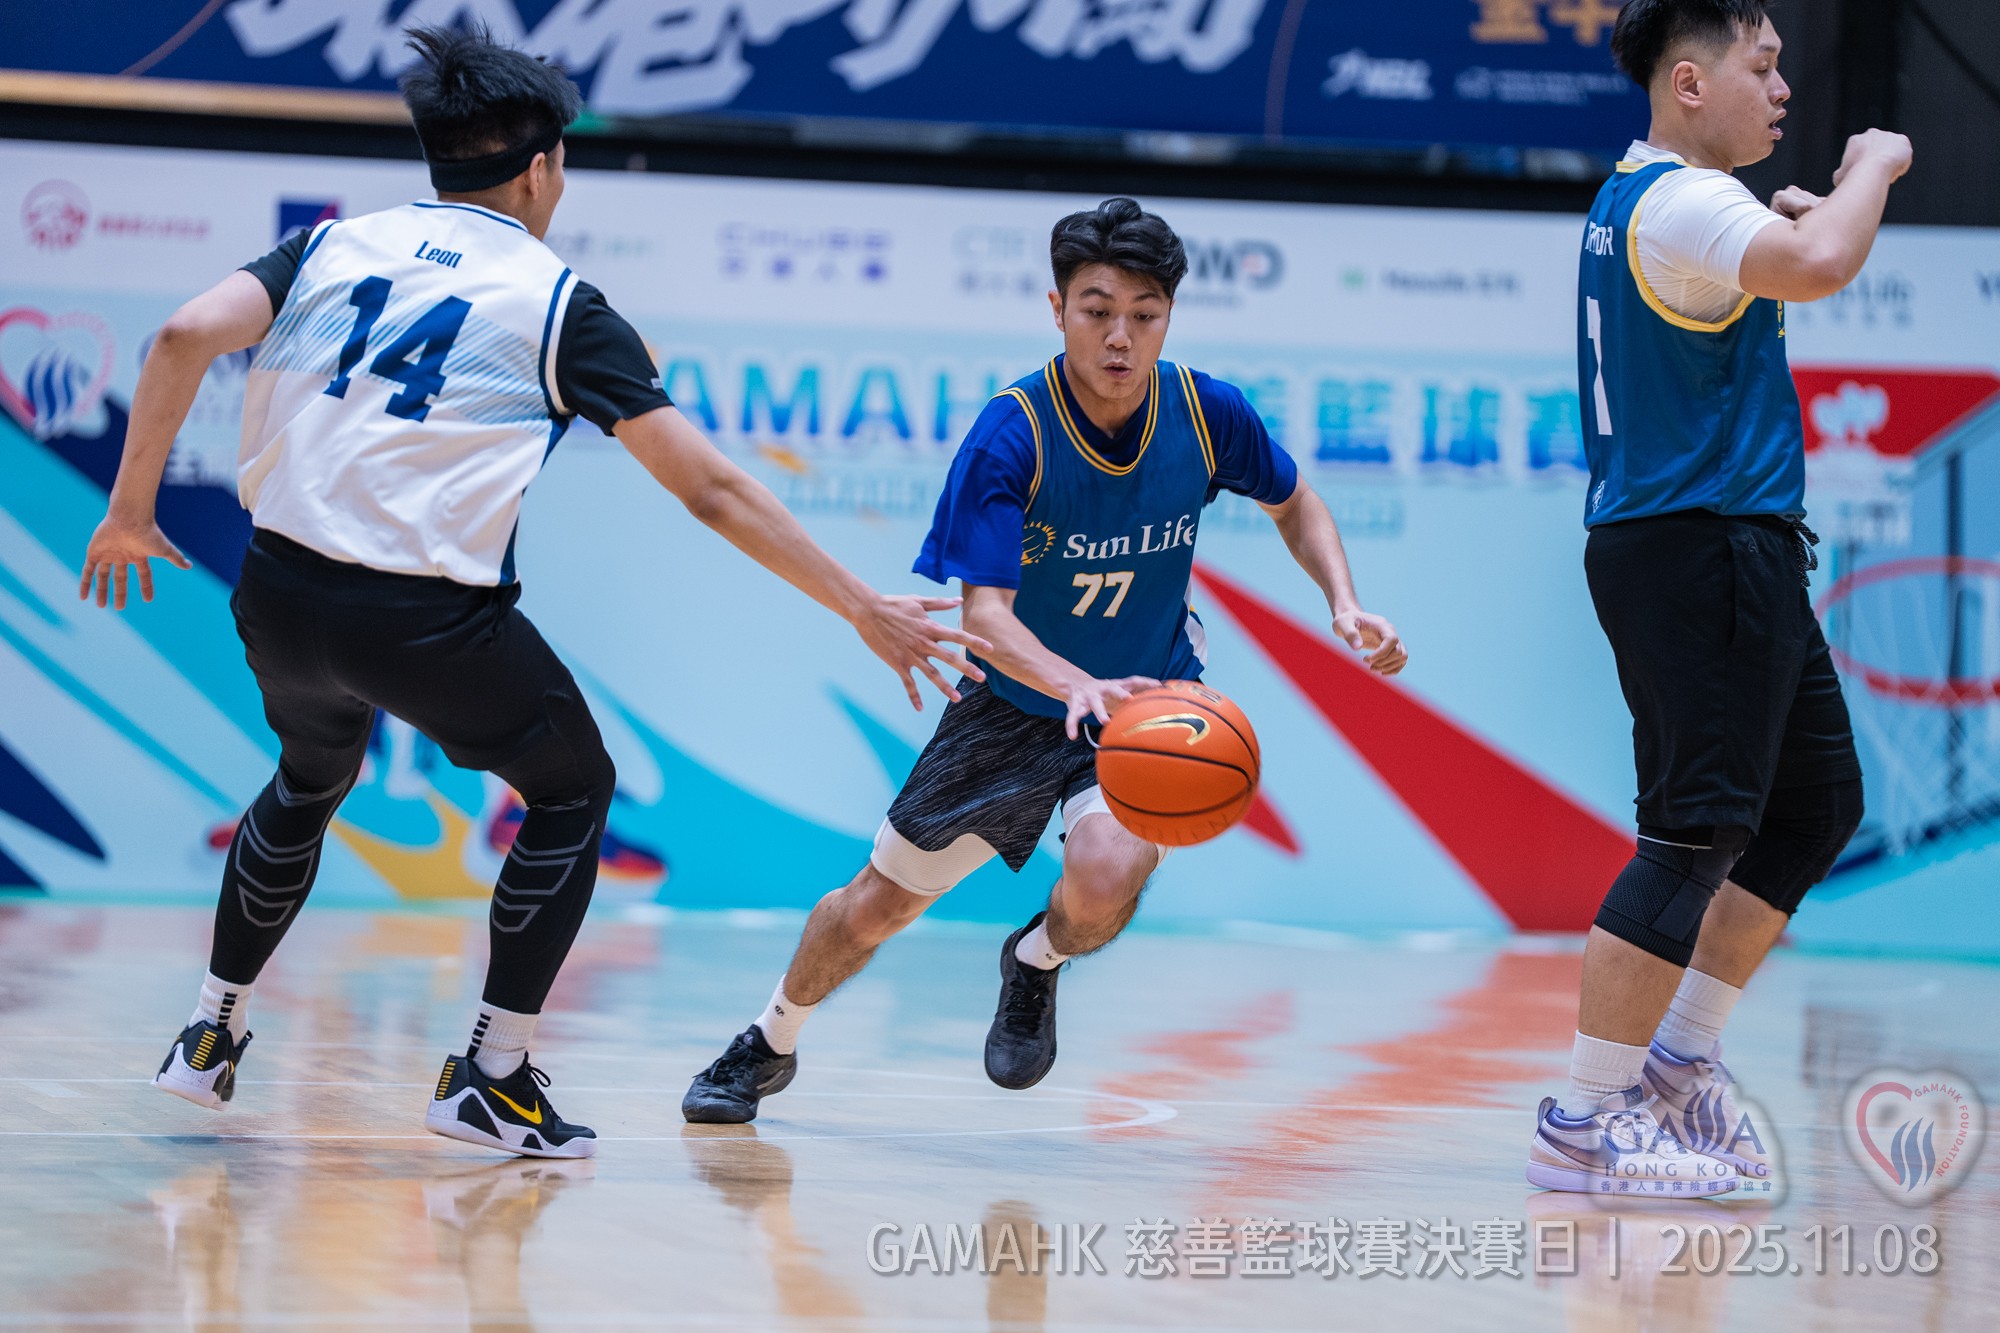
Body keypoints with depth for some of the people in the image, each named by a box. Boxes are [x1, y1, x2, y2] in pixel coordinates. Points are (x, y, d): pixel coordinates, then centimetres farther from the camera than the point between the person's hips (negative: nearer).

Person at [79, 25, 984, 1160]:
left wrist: (131, 510, 3)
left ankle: (214, 1035, 39)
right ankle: (493, 1078, 14)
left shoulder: (336, 245, 11)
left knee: (312, 778, 34)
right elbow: (712, 488, -2)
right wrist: (863, 609, 2)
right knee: (574, 788, 19)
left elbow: (188, 335, -6)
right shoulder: (559, 304, 1)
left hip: (281, 594, 5)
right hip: (430, 618, -4)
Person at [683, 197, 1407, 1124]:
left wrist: (1343, 603, -14)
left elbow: (1294, 504, 4)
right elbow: (985, 612, -32)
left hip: (1150, 698, 0)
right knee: (878, 902, 11)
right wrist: (1076, 683, -51)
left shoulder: (1208, 413, -18)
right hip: (1016, 700, 0)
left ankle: (1038, 962, 9)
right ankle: (769, 1047, 41)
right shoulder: (1010, 436, -27)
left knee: (1106, 874, -29)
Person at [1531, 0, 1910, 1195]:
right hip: (1700, 549, -11)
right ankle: (1582, 1126, -8)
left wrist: (1788, 220, 21)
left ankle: (1681, 1059, 20)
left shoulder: (1641, 200, 18)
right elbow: (1819, 267, -34)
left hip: (1736, 557, 11)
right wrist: (1872, 167, -15)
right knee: (1695, 835, -10)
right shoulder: (1681, 203, -16)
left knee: (1817, 802, 17)